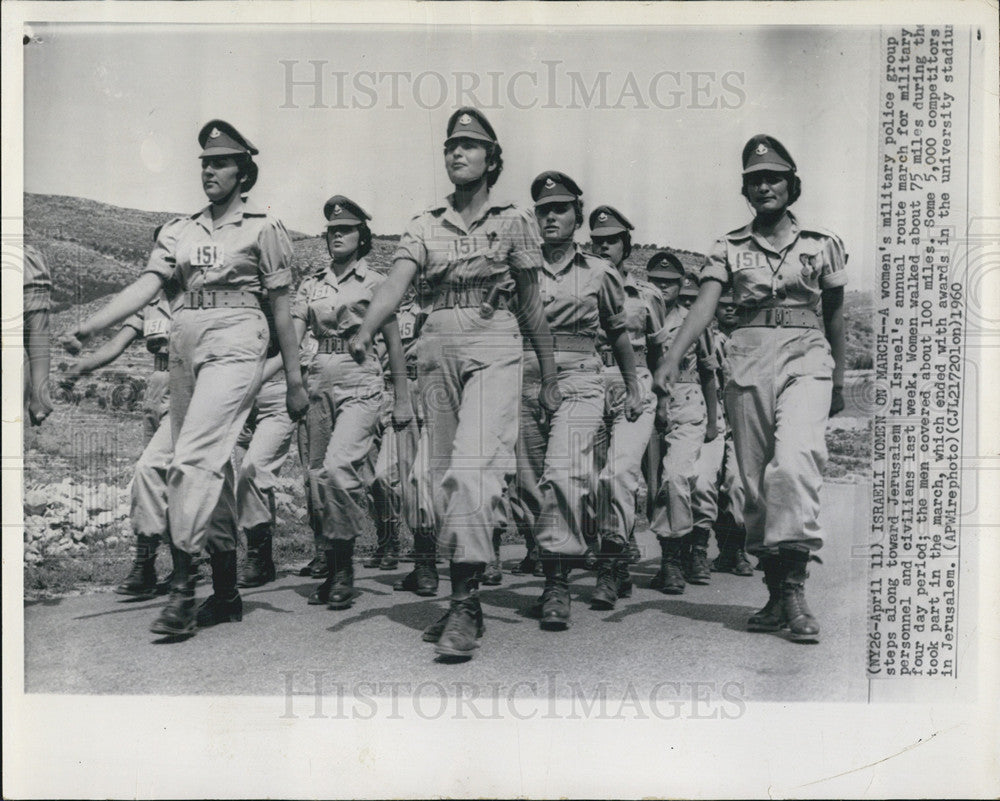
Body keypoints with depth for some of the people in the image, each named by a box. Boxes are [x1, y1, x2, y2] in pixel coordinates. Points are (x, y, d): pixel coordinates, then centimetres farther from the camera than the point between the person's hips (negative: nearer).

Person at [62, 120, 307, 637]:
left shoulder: (263, 229, 4)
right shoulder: (179, 231, 17)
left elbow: (281, 309, 4)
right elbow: (145, 287, 4)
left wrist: (294, 381, 3)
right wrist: (86, 328, -11)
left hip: (235, 348, -6)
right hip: (184, 351, 6)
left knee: (194, 459, -20)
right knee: (214, 468, 7)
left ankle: (182, 586, -19)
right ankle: (226, 593, 15)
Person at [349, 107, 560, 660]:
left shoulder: (513, 222, 7)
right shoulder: (426, 225, 14)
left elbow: (530, 306, 10)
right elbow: (395, 285, -1)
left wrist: (549, 377, 9)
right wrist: (365, 331, -20)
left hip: (494, 348, -4)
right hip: (437, 347, 4)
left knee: (473, 465, -22)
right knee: (442, 475, 5)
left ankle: (465, 600, -23)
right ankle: (463, 599, 15)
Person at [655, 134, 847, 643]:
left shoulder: (822, 244, 11)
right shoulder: (729, 248, 10)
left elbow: (835, 315, 18)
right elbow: (705, 305, -4)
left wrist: (839, 379, 20)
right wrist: (672, 357, -20)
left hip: (806, 356, -1)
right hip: (748, 358, 2)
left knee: (795, 459, -26)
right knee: (755, 479, 1)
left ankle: (793, 585, -24)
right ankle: (776, 592, 11)